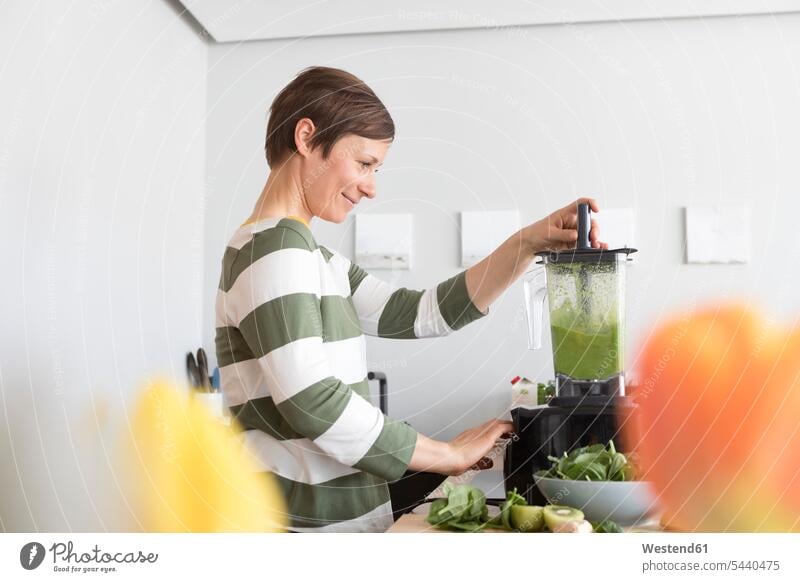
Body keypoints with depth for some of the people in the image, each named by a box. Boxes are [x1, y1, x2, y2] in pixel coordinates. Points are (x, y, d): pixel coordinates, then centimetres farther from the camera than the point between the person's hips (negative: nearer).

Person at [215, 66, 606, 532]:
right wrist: (452, 455, -16)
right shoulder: (275, 245, -16)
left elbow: (420, 314, 5)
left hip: (337, 514, 9)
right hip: (306, 521, -9)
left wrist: (527, 244, -4)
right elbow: (311, 401, -25)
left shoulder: (310, 256, 14)